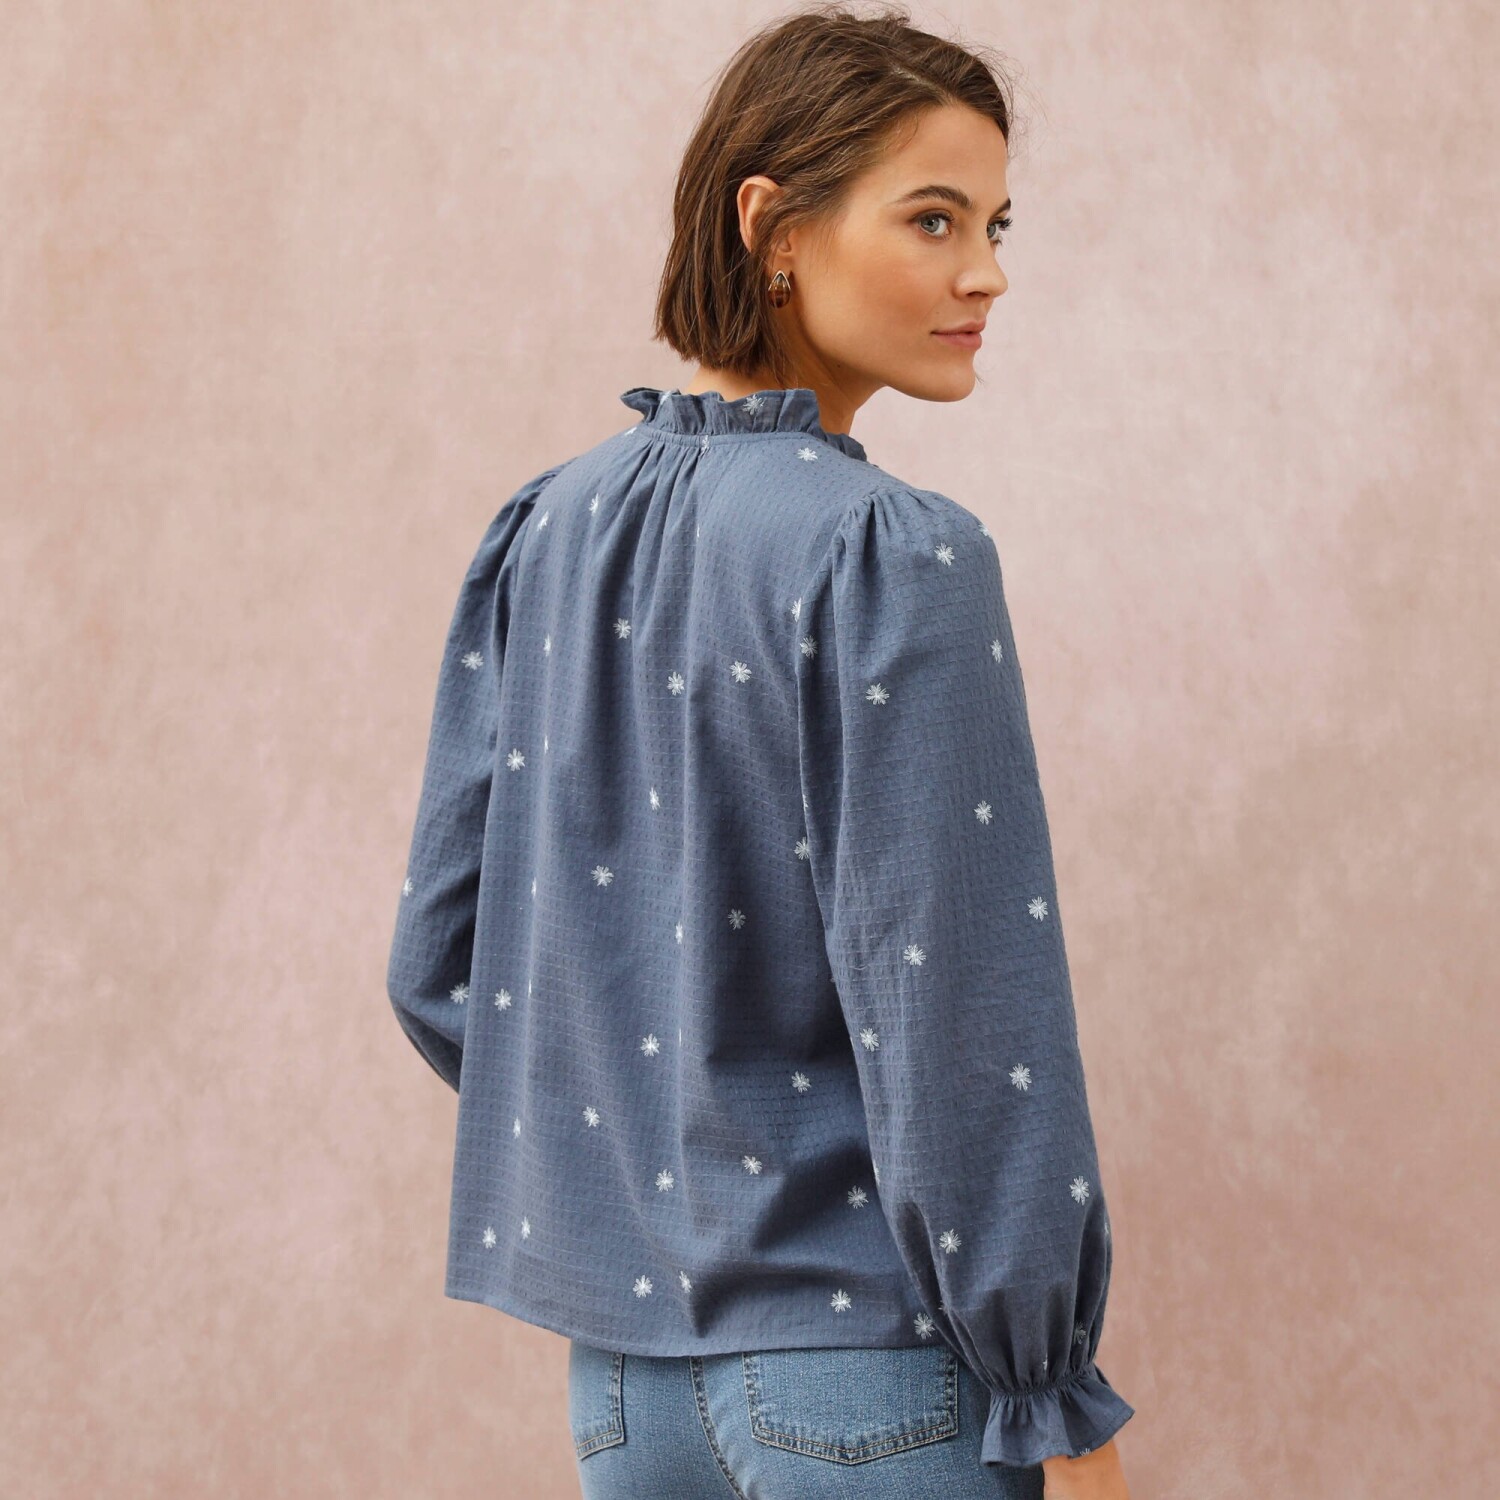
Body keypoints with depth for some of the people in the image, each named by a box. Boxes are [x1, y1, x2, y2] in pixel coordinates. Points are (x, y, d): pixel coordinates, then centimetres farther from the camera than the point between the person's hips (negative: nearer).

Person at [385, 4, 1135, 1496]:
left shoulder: (545, 531, 4)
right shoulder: (894, 558, -16)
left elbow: (439, 965, 7)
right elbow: (954, 1011, -18)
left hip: (623, 1353, 7)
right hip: (872, 1366, -6)